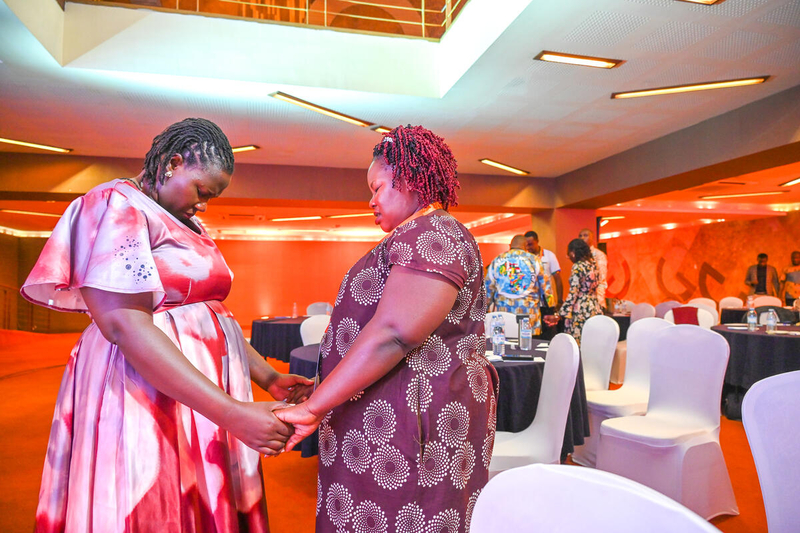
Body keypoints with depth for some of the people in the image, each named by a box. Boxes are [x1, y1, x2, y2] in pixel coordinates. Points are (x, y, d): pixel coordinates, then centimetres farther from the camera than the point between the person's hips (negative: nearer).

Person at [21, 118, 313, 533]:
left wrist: (268, 378, 7)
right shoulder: (118, 205, -9)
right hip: (146, 396, -8)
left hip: (204, 398, 8)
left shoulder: (188, 226, 17)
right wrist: (230, 412, -27)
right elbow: (124, 326, -21)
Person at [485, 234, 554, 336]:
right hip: (528, 311, -2)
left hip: (502, 311, 2)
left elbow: (488, 290, 11)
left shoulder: (496, 261, 9)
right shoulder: (533, 260, 4)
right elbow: (545, 287, 6)